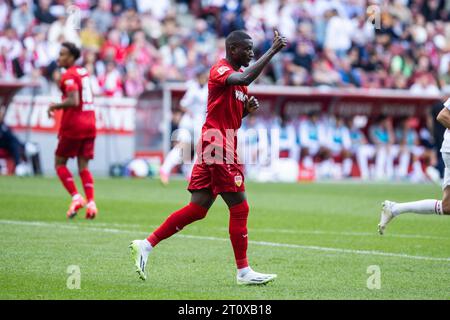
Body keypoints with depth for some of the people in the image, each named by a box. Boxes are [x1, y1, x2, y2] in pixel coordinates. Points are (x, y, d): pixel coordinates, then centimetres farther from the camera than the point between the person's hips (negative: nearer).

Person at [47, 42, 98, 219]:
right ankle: (91, 202, -7)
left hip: (73, 125, -7)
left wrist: (55, 106, -10)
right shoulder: (83, 72, 12)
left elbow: (73, 101, -24)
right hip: (89, 124, 7)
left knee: (59, 162, 7)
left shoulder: (69, 76, -13)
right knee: (83, 166, 7)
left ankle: (76, 197, -6)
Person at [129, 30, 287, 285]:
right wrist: (272, 51, -31)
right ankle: (243, 271, -1)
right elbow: (244, 79, -32)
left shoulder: (238, 73, 20)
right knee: (239, 208, -6)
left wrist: (248, 107, 7)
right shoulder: (220, 70, -10)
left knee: (197, 209, 8)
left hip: (220, 148, 10)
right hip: (218, 147, -10)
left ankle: (146, 245, 12)